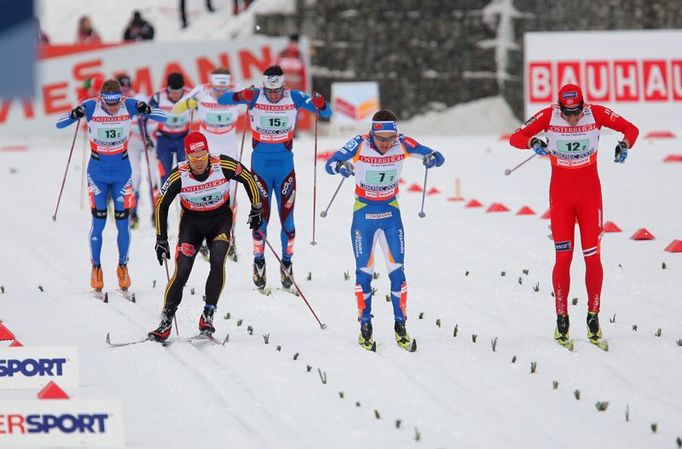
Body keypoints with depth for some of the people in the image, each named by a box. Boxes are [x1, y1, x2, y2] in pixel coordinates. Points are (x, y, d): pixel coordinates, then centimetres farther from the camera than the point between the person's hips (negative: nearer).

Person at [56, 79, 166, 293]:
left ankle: (123, 267, 16)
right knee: (98, 222, -3)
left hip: (122, 170, 1)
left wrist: (147, 111, -32)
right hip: (97, 171, -1)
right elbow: (60, 124, -15)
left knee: (122, 221, 0)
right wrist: (74, 115, -36)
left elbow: (163, 117, -11)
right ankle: (96, 268, 12)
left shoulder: (129, 105, -13)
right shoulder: (91, 107, -16)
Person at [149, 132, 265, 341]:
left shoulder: (224, 166, -23)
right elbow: (161, 205, -6)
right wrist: (161, 240, -3)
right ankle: (166, 322, -4)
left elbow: (248, 179, -4)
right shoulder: (179, 176, -21)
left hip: (220, 218, 0)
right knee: (182, 271, -12)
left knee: (217, 262, -23)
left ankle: (208, 316, -16)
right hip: (192, 221, 0)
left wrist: (257, 209, 3)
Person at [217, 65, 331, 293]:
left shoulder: (294, 98, -7)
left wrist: (320, 104, -29)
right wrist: (241, 96, -37)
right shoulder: (255, 97, -9)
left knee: (286, 216, 1)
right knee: (260, 215, 0)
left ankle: (286, 263, 14)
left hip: (285, 165, 1)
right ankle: (259, 261, 14)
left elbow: (326, 113, -5)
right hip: (260, 166, -1)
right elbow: (222, 100, -16)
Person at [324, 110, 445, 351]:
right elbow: (329, 163, -24)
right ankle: (365, 328, 11)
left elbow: (438, 157, -10)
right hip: (364, 213, -1)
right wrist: (340, 166, -47)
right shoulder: (360, 144, -19)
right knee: (364, 271, 0)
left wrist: (432, 159, -34)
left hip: (391, 213, 1)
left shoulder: (402, 144, -14)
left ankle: (401, 327, 4)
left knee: (397, 271, -3)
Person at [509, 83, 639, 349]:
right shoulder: (549, 116, -11)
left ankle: (593, 317, 7)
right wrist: (534, 143, -31)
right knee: (563, 257, -3)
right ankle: (561, 320, 5)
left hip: (590, 194, 0)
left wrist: (625, 145, -23)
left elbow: (631, 129, -2)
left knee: (592, 256, -3)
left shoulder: (596, 113, -10)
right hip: (560, 195, 0)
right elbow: (516, 138, -10)